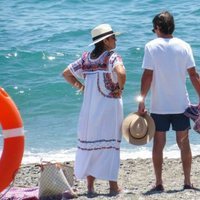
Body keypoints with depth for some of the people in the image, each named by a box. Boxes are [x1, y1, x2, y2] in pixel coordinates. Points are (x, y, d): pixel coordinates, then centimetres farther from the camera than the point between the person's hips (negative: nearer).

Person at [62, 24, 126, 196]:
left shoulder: (86, 58, 7)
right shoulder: (112, 57, -11)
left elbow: (66, 73, 11)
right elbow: (121, 73, -30)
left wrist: (81, 87, 12)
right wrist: (120, 88, -14)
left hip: (90, 109, 5)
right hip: (109, 107, -5)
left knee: (90, 144, 9)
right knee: (110, 144, 3)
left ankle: (90, 186, 11)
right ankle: (113, 185, 6)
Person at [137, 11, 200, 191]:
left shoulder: (151, 46, -5)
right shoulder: (183, 46, 0)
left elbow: (147, 75, -9)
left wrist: (142, 101, -5)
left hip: (159, 105, -1)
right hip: (181, 104, 1)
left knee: (158, 143, 6)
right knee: (184, 143, 9)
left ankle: (159, 183, 6)